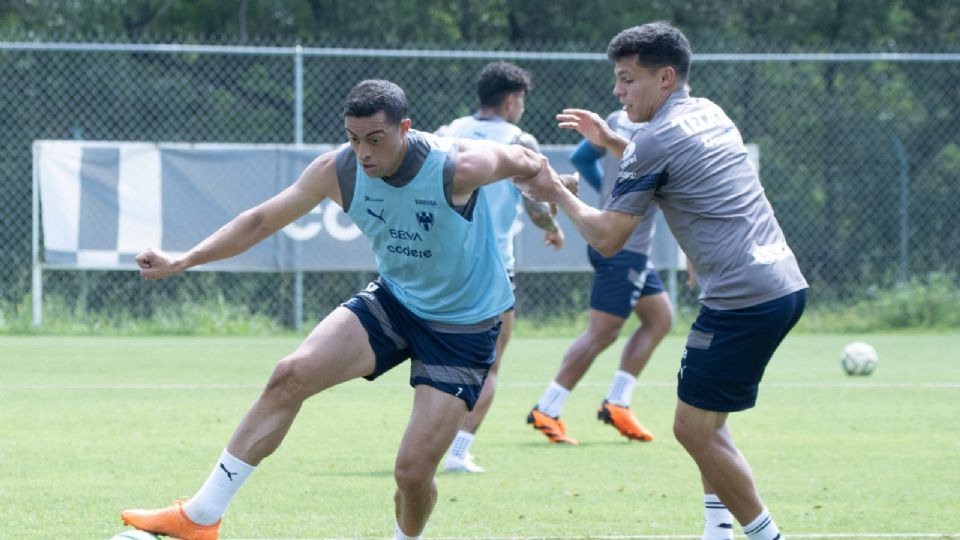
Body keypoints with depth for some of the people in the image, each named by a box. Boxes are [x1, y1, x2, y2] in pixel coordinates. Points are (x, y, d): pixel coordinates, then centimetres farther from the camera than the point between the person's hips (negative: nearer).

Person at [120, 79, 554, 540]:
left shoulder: (457, 168, -27)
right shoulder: (338, 171, -14)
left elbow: (524, 161, -7)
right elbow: (262, 220, -1)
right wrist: (182, 261, -6)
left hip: (465, 328, -4)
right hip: (394, 297, 4)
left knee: (413, 472, -14)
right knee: (291, 376, -15)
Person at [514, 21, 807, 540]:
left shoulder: (655, 140, -9)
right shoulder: (708, 114, 17)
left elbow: (607, 237, -5)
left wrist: (555, 193, 9)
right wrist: (609, 140, 32)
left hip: (744, 299, -10)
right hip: (786, 283, 10)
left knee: (694, 428, -3)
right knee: (703, 413, 21)